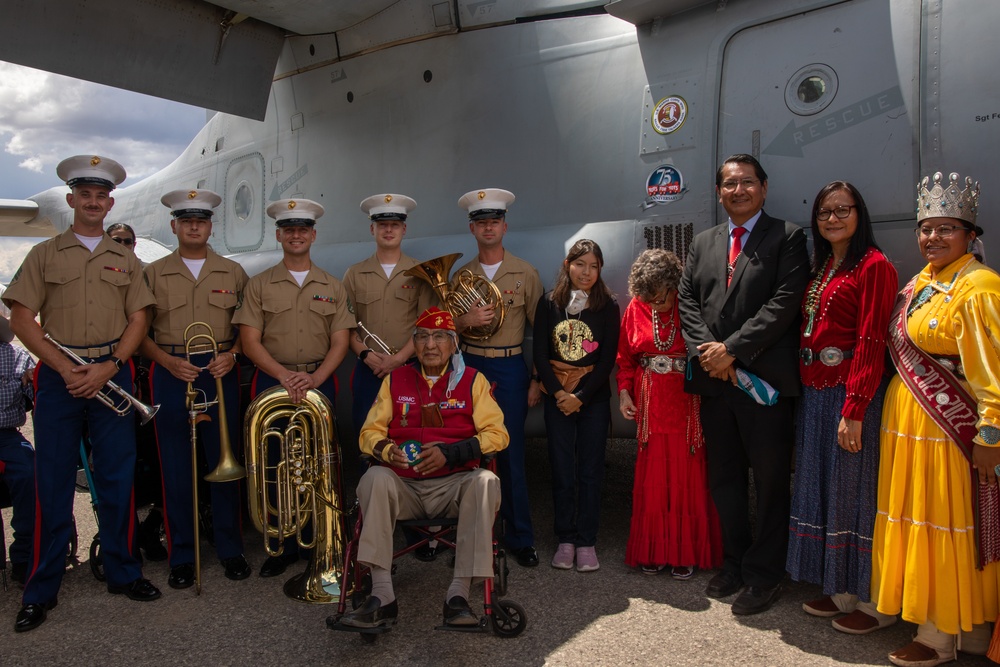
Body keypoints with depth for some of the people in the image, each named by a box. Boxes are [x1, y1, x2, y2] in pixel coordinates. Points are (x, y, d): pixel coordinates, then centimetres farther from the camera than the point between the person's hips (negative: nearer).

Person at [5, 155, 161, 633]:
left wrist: (108, 367, -8)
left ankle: (122, 572, 19)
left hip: (113, 375, 1)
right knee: (53, 481, 2)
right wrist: (64, 367, -11)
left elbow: (138, 319, 6)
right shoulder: (44, 254, 8)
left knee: (118, 477, 5)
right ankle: (41, 590, 13)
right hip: (58, 376, -1)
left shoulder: (125, 260, 13)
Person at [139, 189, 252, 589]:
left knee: (225, 462, 4)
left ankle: (230, 549, 17)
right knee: (176, 468, 3)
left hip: (220, 375, 0)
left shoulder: (232, 273, 10)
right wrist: (168, 360, -10)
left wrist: (232, 355, -8)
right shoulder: (154, 274, 8)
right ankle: (182, 557, 16)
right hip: (171, 375, 0)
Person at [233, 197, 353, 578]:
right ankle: (283, 546, 16)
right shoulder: (259, 285, 6)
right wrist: (284, 375, -14)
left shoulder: (333, 287, 9)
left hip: (320, 382, 0)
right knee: (276, 466, 3)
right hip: (272, 382, 0)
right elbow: (250, 341, -1)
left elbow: (340, 341, 3)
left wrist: (315, 378, -12)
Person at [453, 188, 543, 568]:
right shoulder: (460, 275, 9)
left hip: (510, 369, -2)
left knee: (511, 454, -1)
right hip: (470, 366, 3)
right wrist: (466, 320, -13)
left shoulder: (525, 273, 2)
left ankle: (520, 537, 12)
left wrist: (537, 380, -3)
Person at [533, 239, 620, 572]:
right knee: (562, 470, 4)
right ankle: (565, 540, 16)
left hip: (593, 397, 0)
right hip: (557, 397, 1)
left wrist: (581, 397, -11)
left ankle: (586, 542, 14)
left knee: (590, 471, 4)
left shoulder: (608, 307, -1)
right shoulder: (549, 304, 1)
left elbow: (608, 360, -4)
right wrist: (559, 393, -10)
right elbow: (540, 354, 0)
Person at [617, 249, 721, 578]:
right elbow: (625, 358, 11)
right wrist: (624, 392, 0)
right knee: (651, 478, 7)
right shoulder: (636, 308, 3)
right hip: (650, 406, 3)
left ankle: (687, 553, 16)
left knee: (687, 477, 2)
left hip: (687, 405, -3)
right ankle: (653, 550, 20)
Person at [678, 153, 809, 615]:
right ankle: (735, 563, 29)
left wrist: (733, 348, -15)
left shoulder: (786, 238, 1)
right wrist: (707, 351, -7)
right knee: (724, 478, 14)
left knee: (770, 480, 4)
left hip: (766, 378, -4)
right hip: (714, 378, 5)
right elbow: (687, 301, 9)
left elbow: (785, 302, -11)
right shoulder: (703, 243, 16)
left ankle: (764, 575, 19)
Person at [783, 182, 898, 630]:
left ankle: (871, 601, 17)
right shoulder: (820, 269, 15)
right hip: (814, 395, 8)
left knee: (853, 490, 0)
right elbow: (808, 335, 12)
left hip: (851, 395, -8)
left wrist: (854, 409, -20)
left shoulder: (873, 266, -8)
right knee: (822, 487, 13)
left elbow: (870, 341, -15)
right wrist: (808, 393, 4)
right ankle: (839, 590, 27)